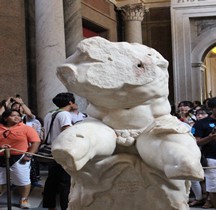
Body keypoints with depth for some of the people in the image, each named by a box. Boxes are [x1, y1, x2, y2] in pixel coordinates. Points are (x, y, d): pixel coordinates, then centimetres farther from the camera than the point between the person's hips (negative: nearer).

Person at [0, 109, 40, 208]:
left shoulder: (26, 128, -3)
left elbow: (36, 141, -6)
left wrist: (29, 155, -15)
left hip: (19, 158, -2)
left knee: (23, 181, 2)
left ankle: (24, 200, 19)